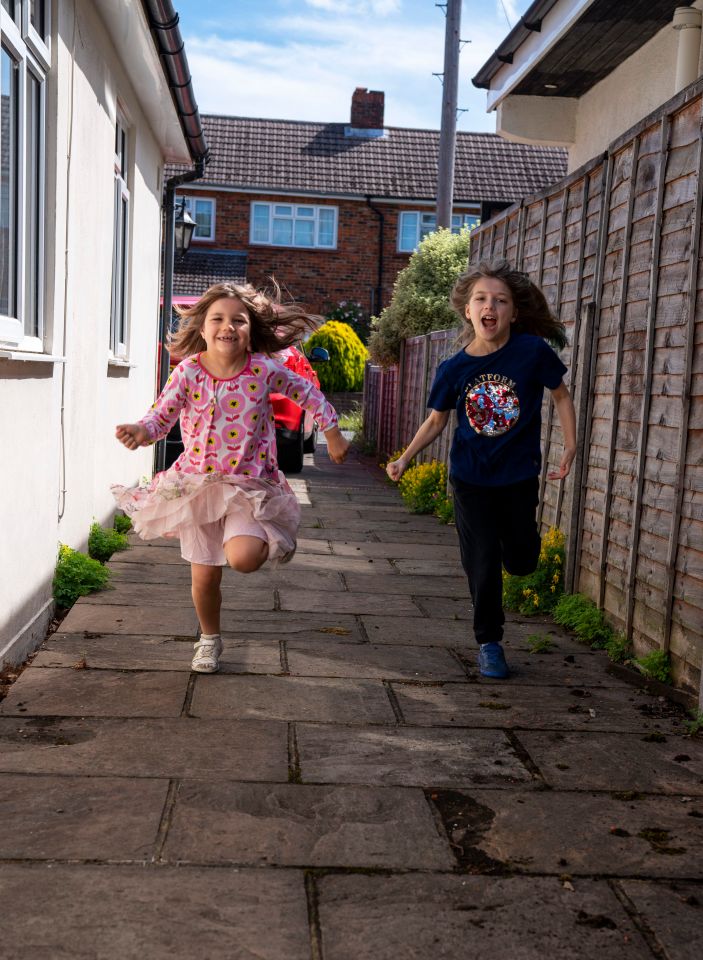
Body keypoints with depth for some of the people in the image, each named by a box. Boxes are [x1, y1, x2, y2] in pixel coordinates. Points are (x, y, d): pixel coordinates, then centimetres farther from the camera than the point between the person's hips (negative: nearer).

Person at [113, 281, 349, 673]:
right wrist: (142, 431, -35)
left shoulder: (265, 369, -10)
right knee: (205, 574, 8)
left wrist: (333, 433, 12)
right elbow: (162, 415, -12)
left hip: (250, 484, -1)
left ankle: (263, 541, 12)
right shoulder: (188, 372, -10)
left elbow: (308, 392, 5)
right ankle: (210, 638, 37)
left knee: (243, 558, -27)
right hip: (198, 482, 2)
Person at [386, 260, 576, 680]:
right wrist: (405, 458, -8)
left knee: (521, 560, 11)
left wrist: (570, 448, -5)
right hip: (472, 477, 0)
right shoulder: (453, 369, -11)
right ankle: (490, 643, 20)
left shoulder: (533, 351, -16)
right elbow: (436, 421, 2)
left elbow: (561, 395, -1)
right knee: (483, 563, 3)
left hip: (519, 475, 0)